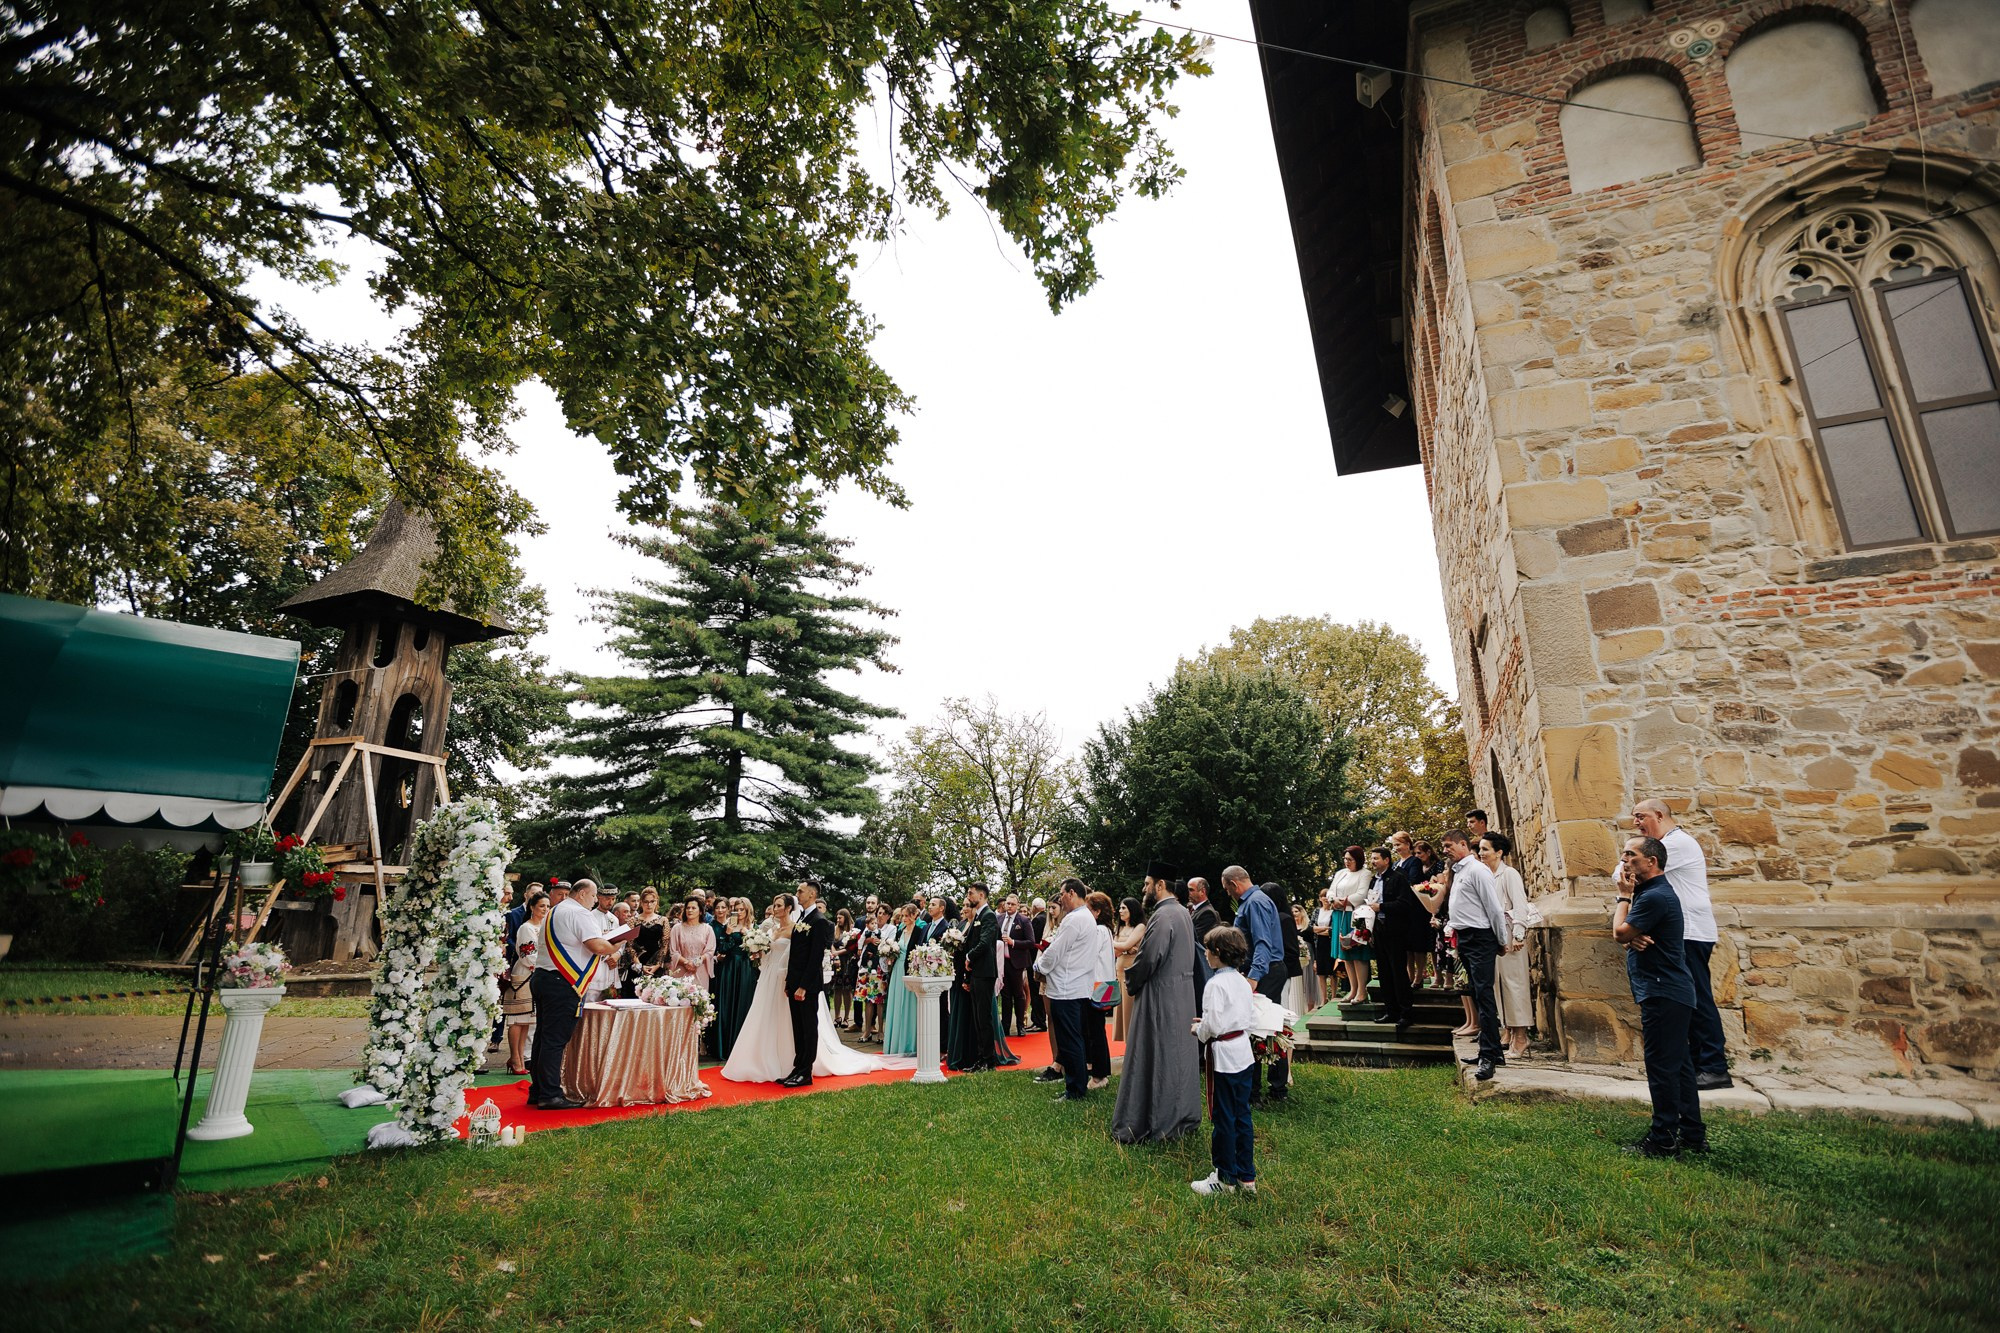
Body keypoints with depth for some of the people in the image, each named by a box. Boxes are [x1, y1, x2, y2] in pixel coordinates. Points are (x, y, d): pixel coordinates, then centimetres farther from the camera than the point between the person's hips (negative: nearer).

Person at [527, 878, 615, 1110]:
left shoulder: (555, 912, 20)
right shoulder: (580, 913, -11)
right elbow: (598, 945, -21)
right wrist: (615, 947, -2)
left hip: (541, 977, 10)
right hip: (562, 983, -10)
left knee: (544, 1037, 14)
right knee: (555, 1040, -7)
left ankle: (537, 1091, 20)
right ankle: (550, 1095, -5)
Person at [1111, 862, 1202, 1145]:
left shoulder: (1162, 917, -21)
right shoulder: (1184, 913, 9)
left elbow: (1147, 960, -22)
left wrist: (1129, 984, -3)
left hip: (1160, 996, -9)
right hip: (1184, 993, 9)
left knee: (1155, 1059, 0)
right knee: (1179, 1055, 17)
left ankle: (1154, 1125, 7)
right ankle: (1186, 1116, 27)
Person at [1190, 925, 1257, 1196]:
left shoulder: (1216, 984, -20)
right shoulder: (1243, 982, 5)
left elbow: (1213, 1026, -23)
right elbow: (1248, 1016, 12)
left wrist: (1198, 1031, -2)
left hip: (1223, 1055, -8)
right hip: (1243, 1053, 8)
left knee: (1223, 1119, 4)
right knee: (1242, 1116, 15)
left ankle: (1225, 1179, 16)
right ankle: (1246, 1177, 23)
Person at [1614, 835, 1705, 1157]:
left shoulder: (1655, 896, -19)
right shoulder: (1650, 892, 16)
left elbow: (1619, 933, -15)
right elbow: (1627, 934, 14)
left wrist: (1624, 895, -5)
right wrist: (1633, 937, -9)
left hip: (1664, 996, -11)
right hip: (1669, 994, 11)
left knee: (1662, 1066, -5)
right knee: (1678, 1064, 16)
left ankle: (1664, 1140, 2)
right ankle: (1692, 1134, 25)